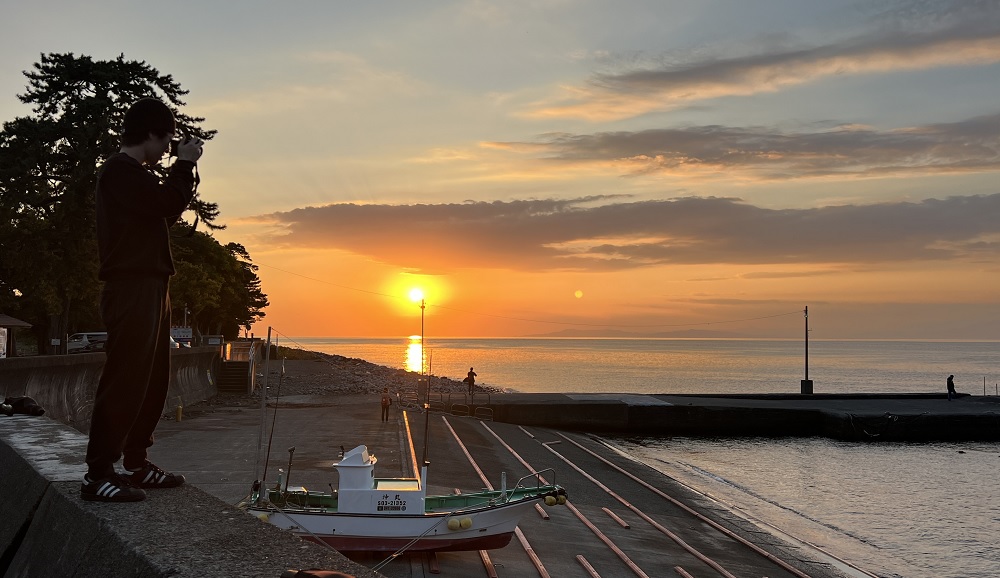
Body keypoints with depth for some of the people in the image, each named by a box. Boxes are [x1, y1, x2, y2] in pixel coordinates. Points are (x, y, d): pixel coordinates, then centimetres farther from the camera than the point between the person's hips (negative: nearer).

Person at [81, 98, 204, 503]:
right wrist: (184, 164, -7)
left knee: (153, 380, 12)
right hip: (133, 288, -11)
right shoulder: (121, 170, -9)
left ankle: (135, 464, 19)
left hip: (150, 287, 11)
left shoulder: (132, 173, 22)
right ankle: (98, 474, -11)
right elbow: (166, 205, -20)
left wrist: (182, 174, 19)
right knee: (125, 379, -13)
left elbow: (166, 212, 27)